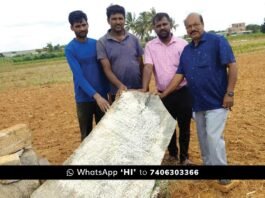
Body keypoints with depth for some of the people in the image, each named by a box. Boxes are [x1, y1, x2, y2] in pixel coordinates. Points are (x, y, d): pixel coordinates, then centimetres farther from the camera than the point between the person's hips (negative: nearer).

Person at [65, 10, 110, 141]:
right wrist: (96, 96, -27)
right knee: (87, 135, 8)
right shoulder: (70, 49, -9)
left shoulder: (96, 44, 4)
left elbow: (103, 68, 9)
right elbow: (79, 76, -18)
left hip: (102, 95, 4)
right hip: (84, 98, -4)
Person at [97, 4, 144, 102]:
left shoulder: (134, 39, 5)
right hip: (118, 92, -2)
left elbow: (141, 64, 8)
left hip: (139, 90, 3)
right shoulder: (102, 42, -4)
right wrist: (120, 85, -23)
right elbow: (107, 69, -10)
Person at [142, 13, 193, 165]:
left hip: (183, 92, -1)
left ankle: (184, 156, 26)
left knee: (184, 126, 8)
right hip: (163, 94, 1)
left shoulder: (182, 44, -1)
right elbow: (148, 67, -10)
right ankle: (172, 153, 35)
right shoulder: (150, 46, 1)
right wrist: (144, 89, -22)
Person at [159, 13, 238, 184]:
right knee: (203, 137, 14)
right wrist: (164, 94, 1)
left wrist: (229, 93, -16)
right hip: (198, 102, 6)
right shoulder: (186, 50, 9)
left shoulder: (217, 41, -9)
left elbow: (232, 66, -12)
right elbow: (179, 75, 8)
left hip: (217, 101, -6)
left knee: (214, 137, -4)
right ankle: (208, 164, 32)